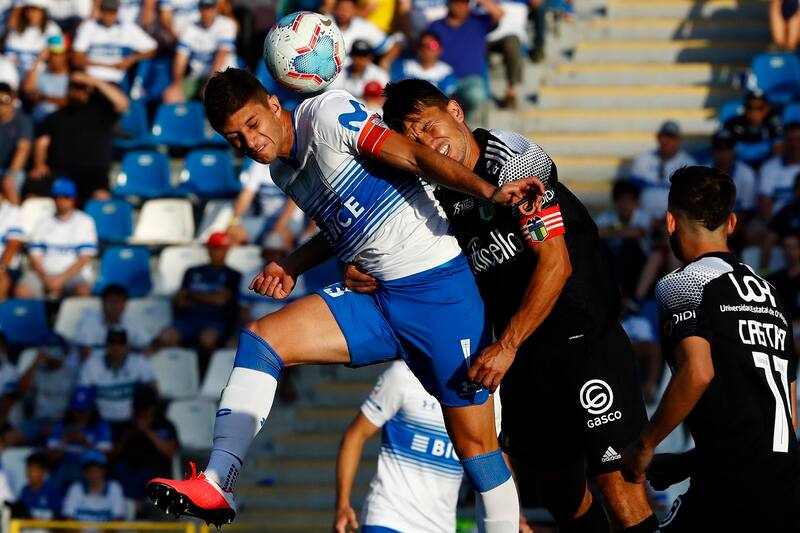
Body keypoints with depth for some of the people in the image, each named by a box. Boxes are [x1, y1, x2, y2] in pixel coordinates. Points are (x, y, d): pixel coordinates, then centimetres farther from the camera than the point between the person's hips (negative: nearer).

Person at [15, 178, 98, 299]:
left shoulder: (85, 222, 9)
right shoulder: (43, 224, 16)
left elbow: (84, 258, -1)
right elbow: (35, 256, 9)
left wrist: (61, 278, -12)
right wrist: (46, 279, -10)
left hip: (74, 274, -2)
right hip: (44, 274, 2)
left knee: (82, 290, -38)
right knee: (21, 291, -29)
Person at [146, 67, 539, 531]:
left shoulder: (326, 114, -10)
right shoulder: (283, 170, 14)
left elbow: (412, 156, -18)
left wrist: (489, 191, -28)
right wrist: (292, 269, 19)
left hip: (439, 287, -8)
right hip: (378, 300, 8)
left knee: (474, 439, -5)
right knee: (260, 338, -6)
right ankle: (216, 485, -9)